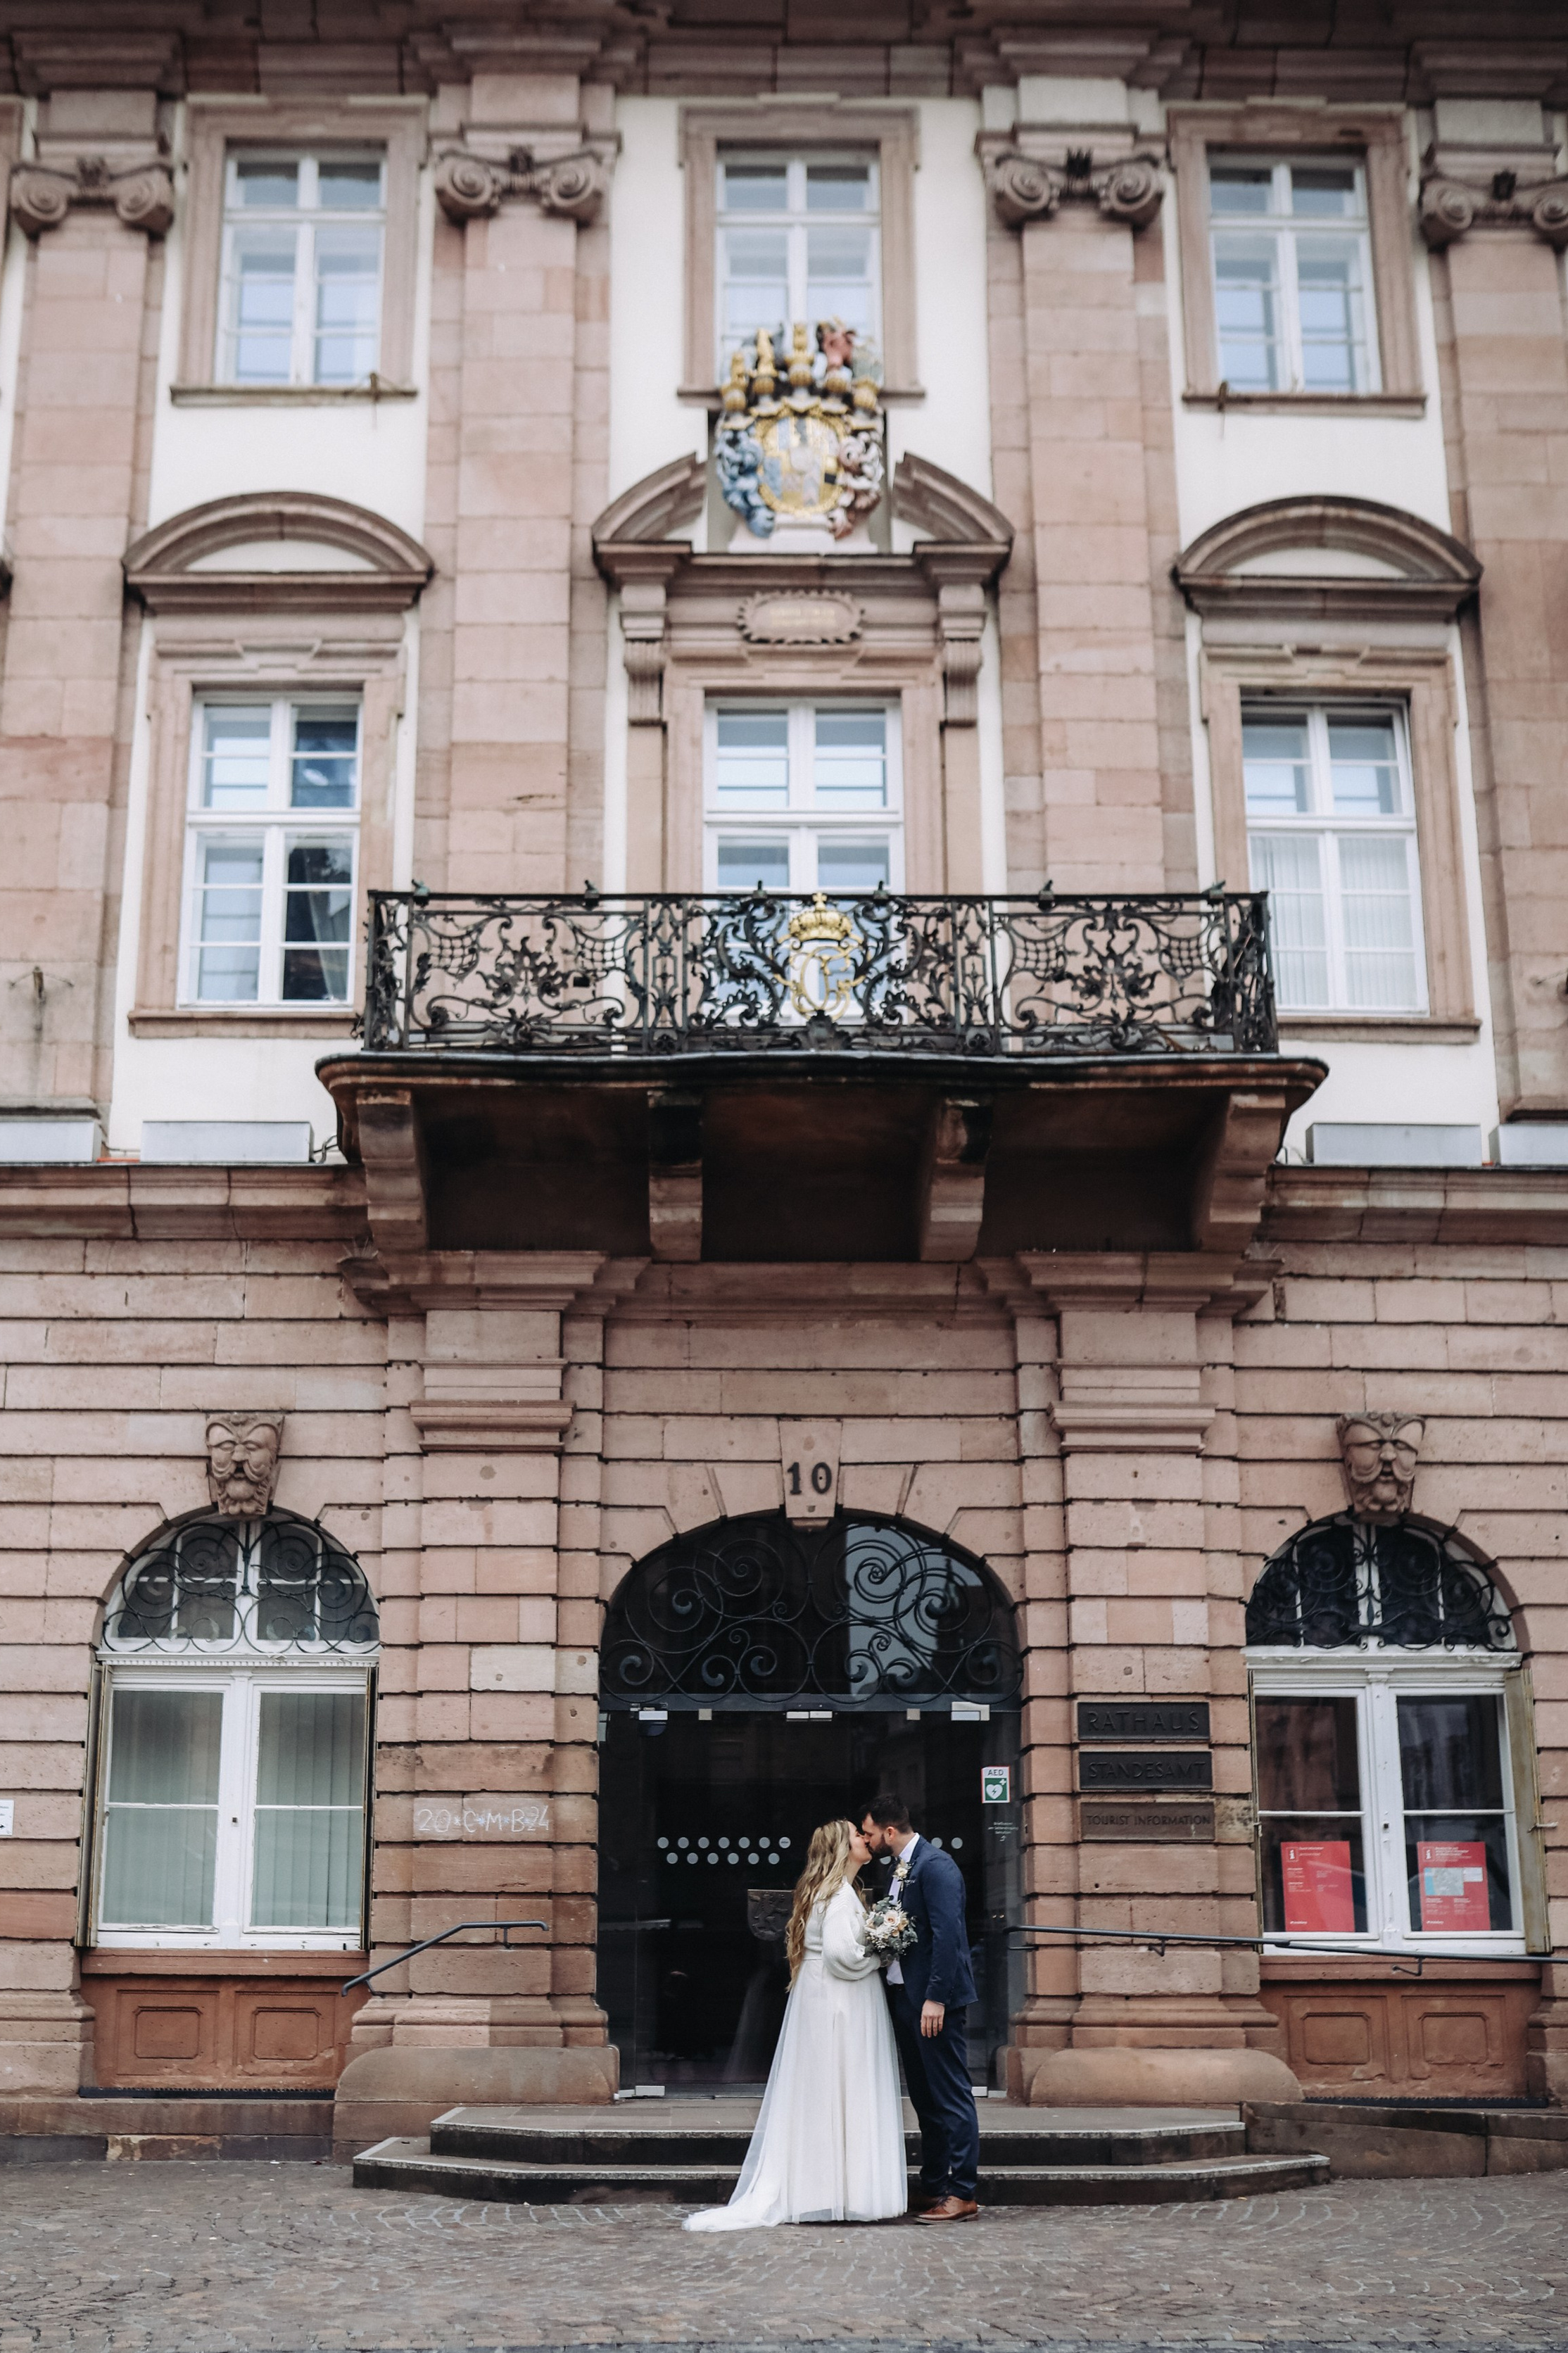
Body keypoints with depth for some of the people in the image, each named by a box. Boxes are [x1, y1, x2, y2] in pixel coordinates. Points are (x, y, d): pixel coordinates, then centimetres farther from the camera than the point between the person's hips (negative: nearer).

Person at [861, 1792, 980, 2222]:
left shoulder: (935, 1865, -15)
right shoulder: (901, 1868, 15)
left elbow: (947, 1934, -21)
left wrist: (936, 1998, -24)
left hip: (934, 1999, -10)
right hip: (905, 1997, 10)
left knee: (951, 2096, -4)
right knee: (925, 2099, 15)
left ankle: (962, 2194, -1)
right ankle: (932, 2187, 22)